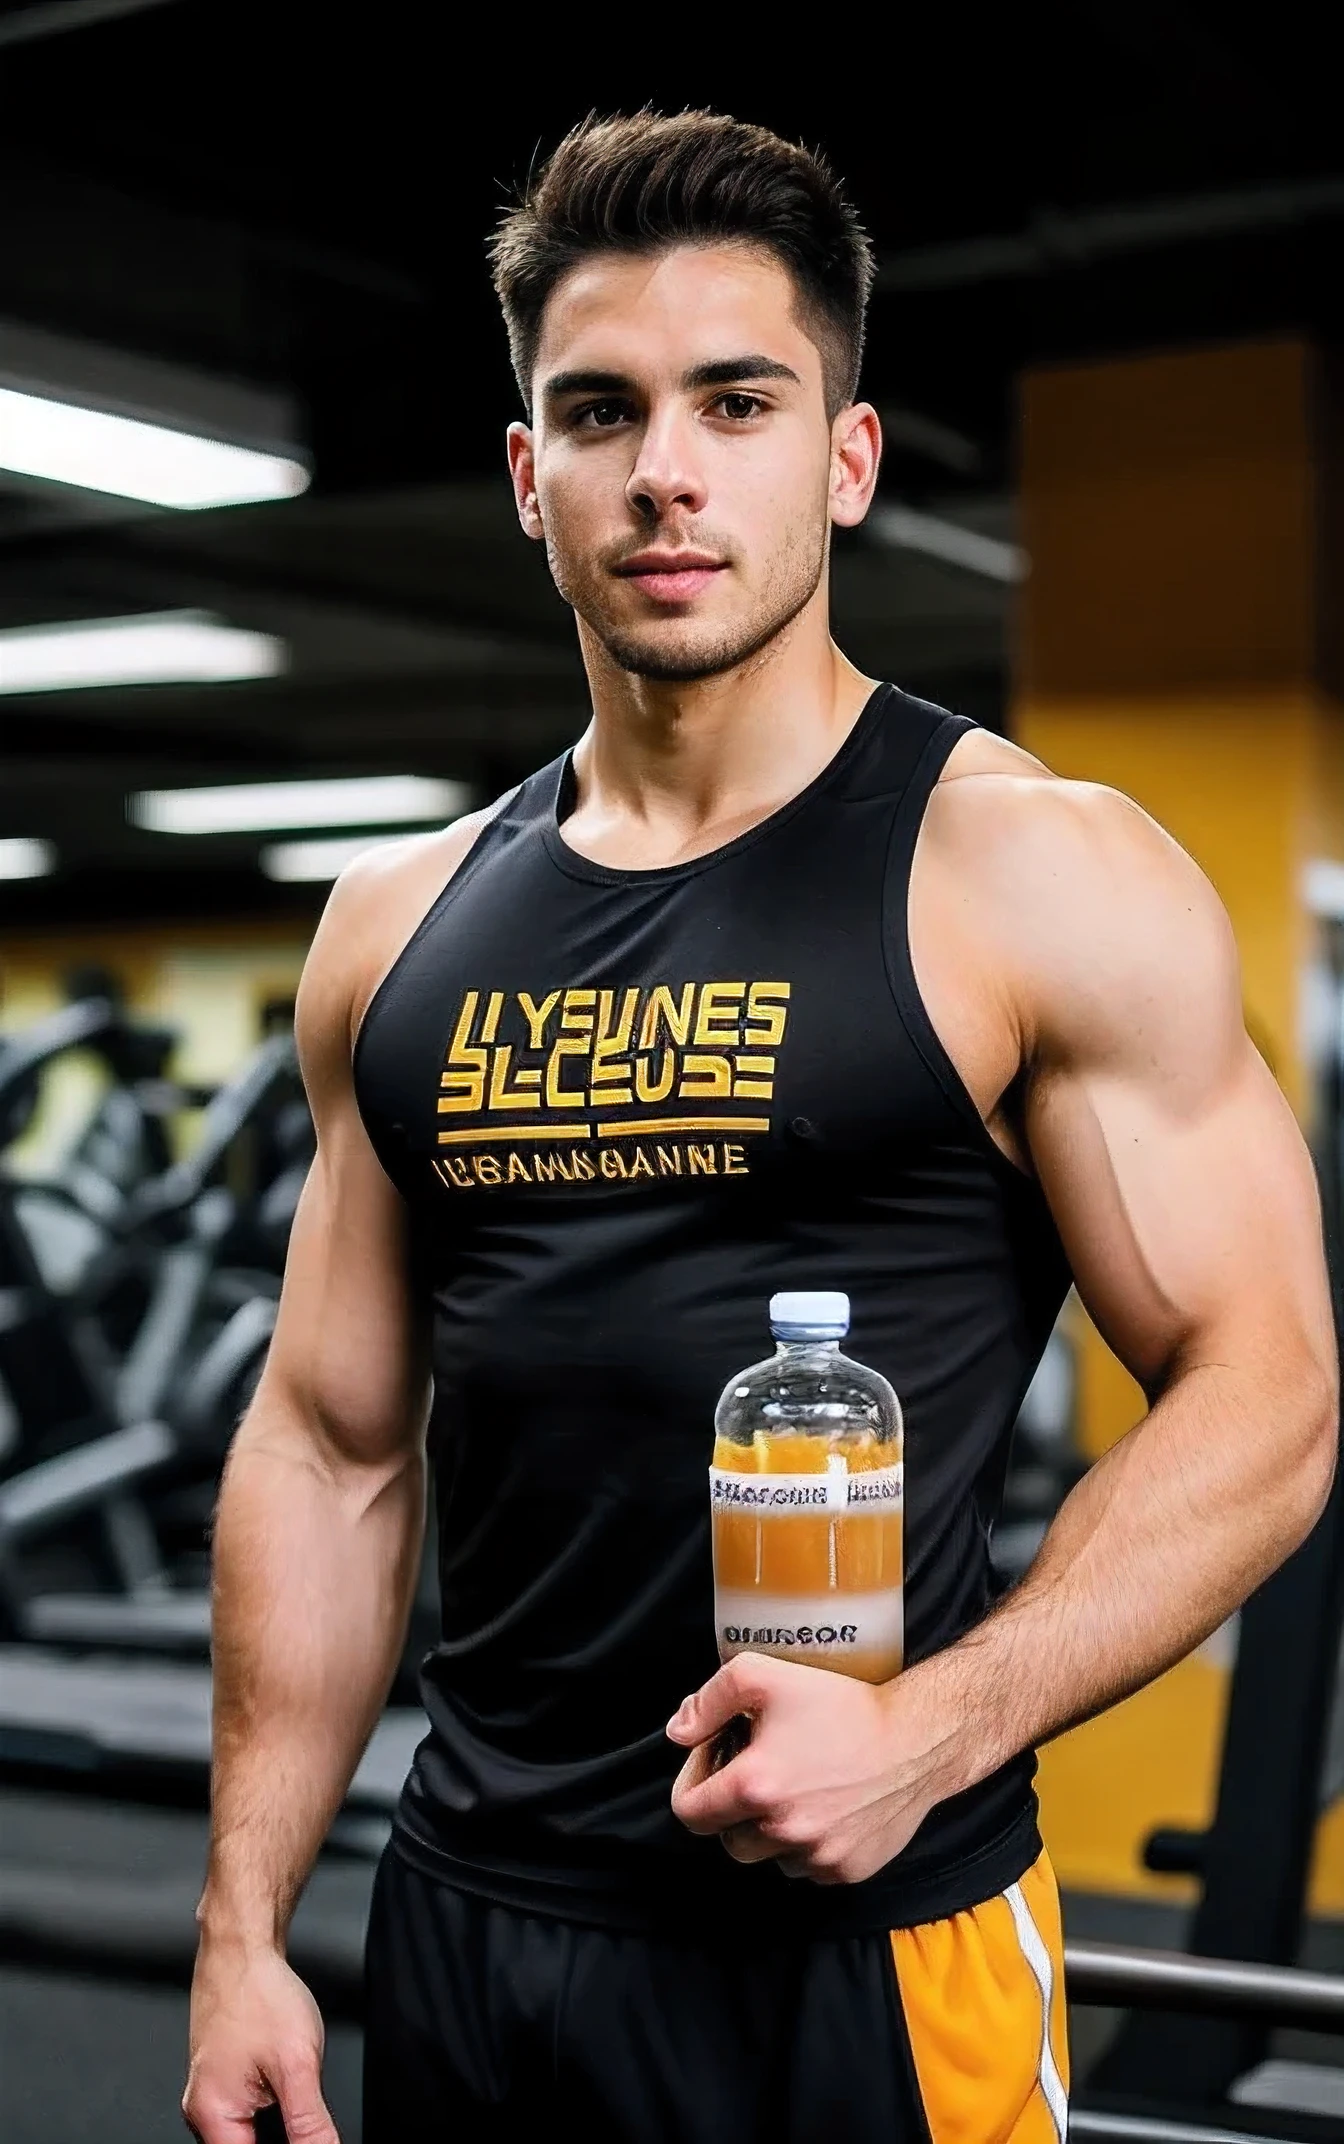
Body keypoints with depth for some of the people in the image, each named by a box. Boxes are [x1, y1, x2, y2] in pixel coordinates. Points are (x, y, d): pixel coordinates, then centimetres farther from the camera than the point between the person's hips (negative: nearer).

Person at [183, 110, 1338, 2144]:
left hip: (858, 1948, -4)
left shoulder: (1040, 882, -9)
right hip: (461, 1927, 5)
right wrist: (242, 1929, 6)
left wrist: (931, 1730, -22)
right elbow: (333, 1441, 9)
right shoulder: (396, 927, 6)